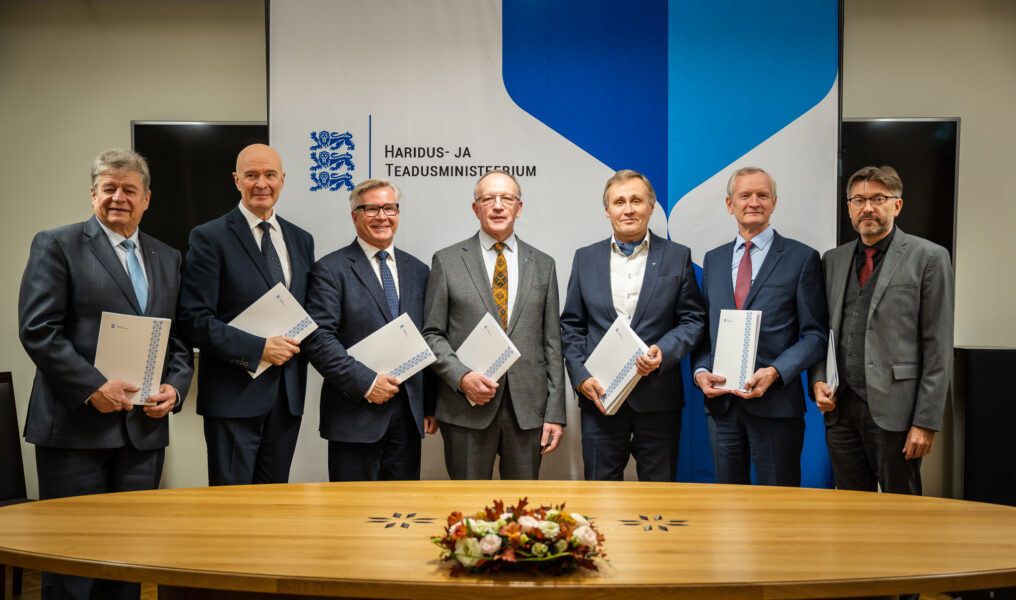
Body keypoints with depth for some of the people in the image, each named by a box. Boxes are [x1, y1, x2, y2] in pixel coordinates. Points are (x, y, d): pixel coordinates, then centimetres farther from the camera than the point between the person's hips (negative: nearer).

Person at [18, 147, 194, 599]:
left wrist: (175, 387, -3)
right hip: (75, 426, -4)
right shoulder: (56, 245, 1)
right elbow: (37, 329, -9)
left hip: (144, 428, 5)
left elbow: (180, 338, 16)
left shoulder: (168, 258, 15)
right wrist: (93, 389, -16)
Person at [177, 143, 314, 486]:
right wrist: (258, 348, -17)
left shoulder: (301, 240, 13)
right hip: (234, 394, -5)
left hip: (288, 393, 5)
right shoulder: (210, 238, -5)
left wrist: (299, 342, -1)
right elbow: (195, 320, -11)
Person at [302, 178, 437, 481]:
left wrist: (430, 406, 10)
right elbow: (318, 339, -12)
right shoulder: (330, 270, -3)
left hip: (409, 415, 5)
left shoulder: (417, 270, 13)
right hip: (355, 416, -4)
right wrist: (366, 382, -17)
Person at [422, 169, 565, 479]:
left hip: (528, 409, 2)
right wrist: (461, 377, -14)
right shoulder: (447, 261, 5)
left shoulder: (543, 265, 10)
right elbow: (432, 334, 3)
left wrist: (555, 413, 3)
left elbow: (551, 342, 8)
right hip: (466, 410, -2)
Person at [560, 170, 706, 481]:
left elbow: (693, 320, 3)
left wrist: (663, 353, -15)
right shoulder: (585, 258, 9)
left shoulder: (678, 257, 4)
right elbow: (571, 325, 8)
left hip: (658, 397, -1)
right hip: (599, 396, 1)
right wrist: (580, 376, -4)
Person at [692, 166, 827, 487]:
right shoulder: (713, 259, 14)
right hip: (721, 402, 4)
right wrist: (700, 371, -2)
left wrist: (774, 372, -17)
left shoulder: (802, 258, 0)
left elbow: (815, 334, -3)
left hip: (775, 403, -4)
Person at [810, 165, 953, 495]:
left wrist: (926, 422, -11)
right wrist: (818, 380, 0)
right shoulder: (833, 259, 13)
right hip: (841, 408, 4)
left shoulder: (928, 257, -2)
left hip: (894, 411, -4)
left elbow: (938, 347, -6)